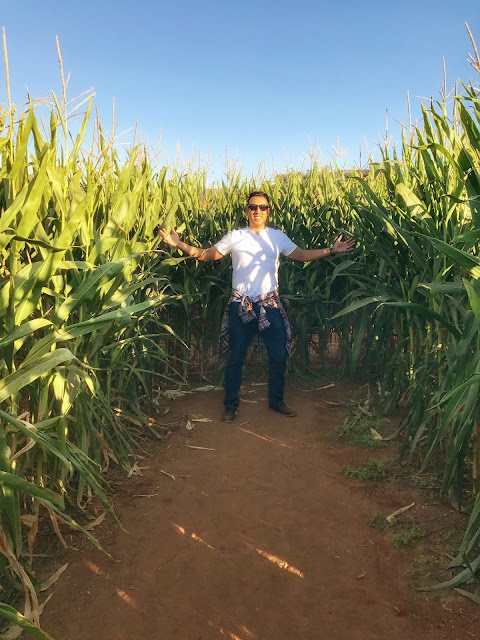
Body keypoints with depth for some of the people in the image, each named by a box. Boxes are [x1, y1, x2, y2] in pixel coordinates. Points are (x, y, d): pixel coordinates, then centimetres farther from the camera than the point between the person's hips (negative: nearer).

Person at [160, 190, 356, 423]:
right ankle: (230, 405, 24)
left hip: (270, 304, 2)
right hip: (241, 305, -1)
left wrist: (331, 250, -8)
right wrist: (180, 245, -10)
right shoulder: (235, 237, 1)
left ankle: (276, 400, 30)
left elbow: (302, 255, 3)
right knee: (236, 358, 8)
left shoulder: (278, 236, 5)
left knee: (279, 356, 9)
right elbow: (206, 255, 2)